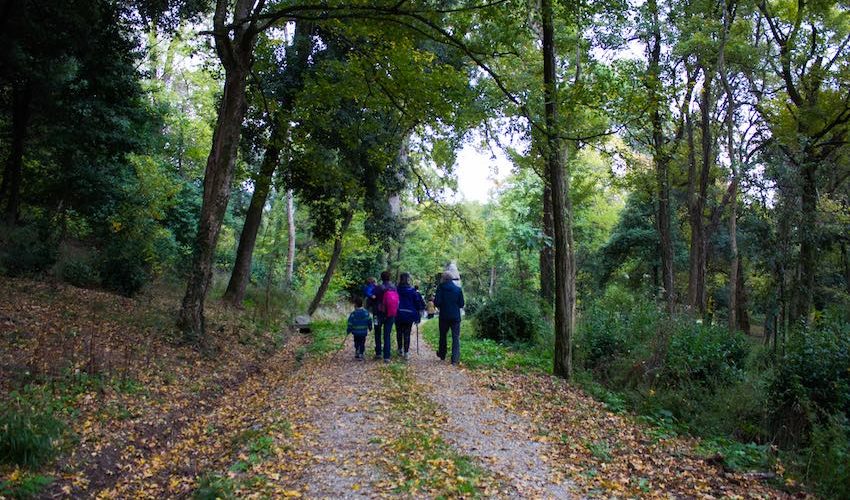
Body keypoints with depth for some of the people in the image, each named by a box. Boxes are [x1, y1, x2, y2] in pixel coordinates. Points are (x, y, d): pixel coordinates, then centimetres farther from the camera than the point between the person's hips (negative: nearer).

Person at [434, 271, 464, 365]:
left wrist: (437, 303, 9)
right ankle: (455, 359, -7)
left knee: (443, 336, 18)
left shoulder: (440, 288, -8)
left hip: (444, 316, 0)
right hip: (455, 317, 0)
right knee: (456, 337, 1)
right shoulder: (458, 289, -3)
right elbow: (461, 304, 1)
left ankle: (442, 354, 34)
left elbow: (437, 302, -13)